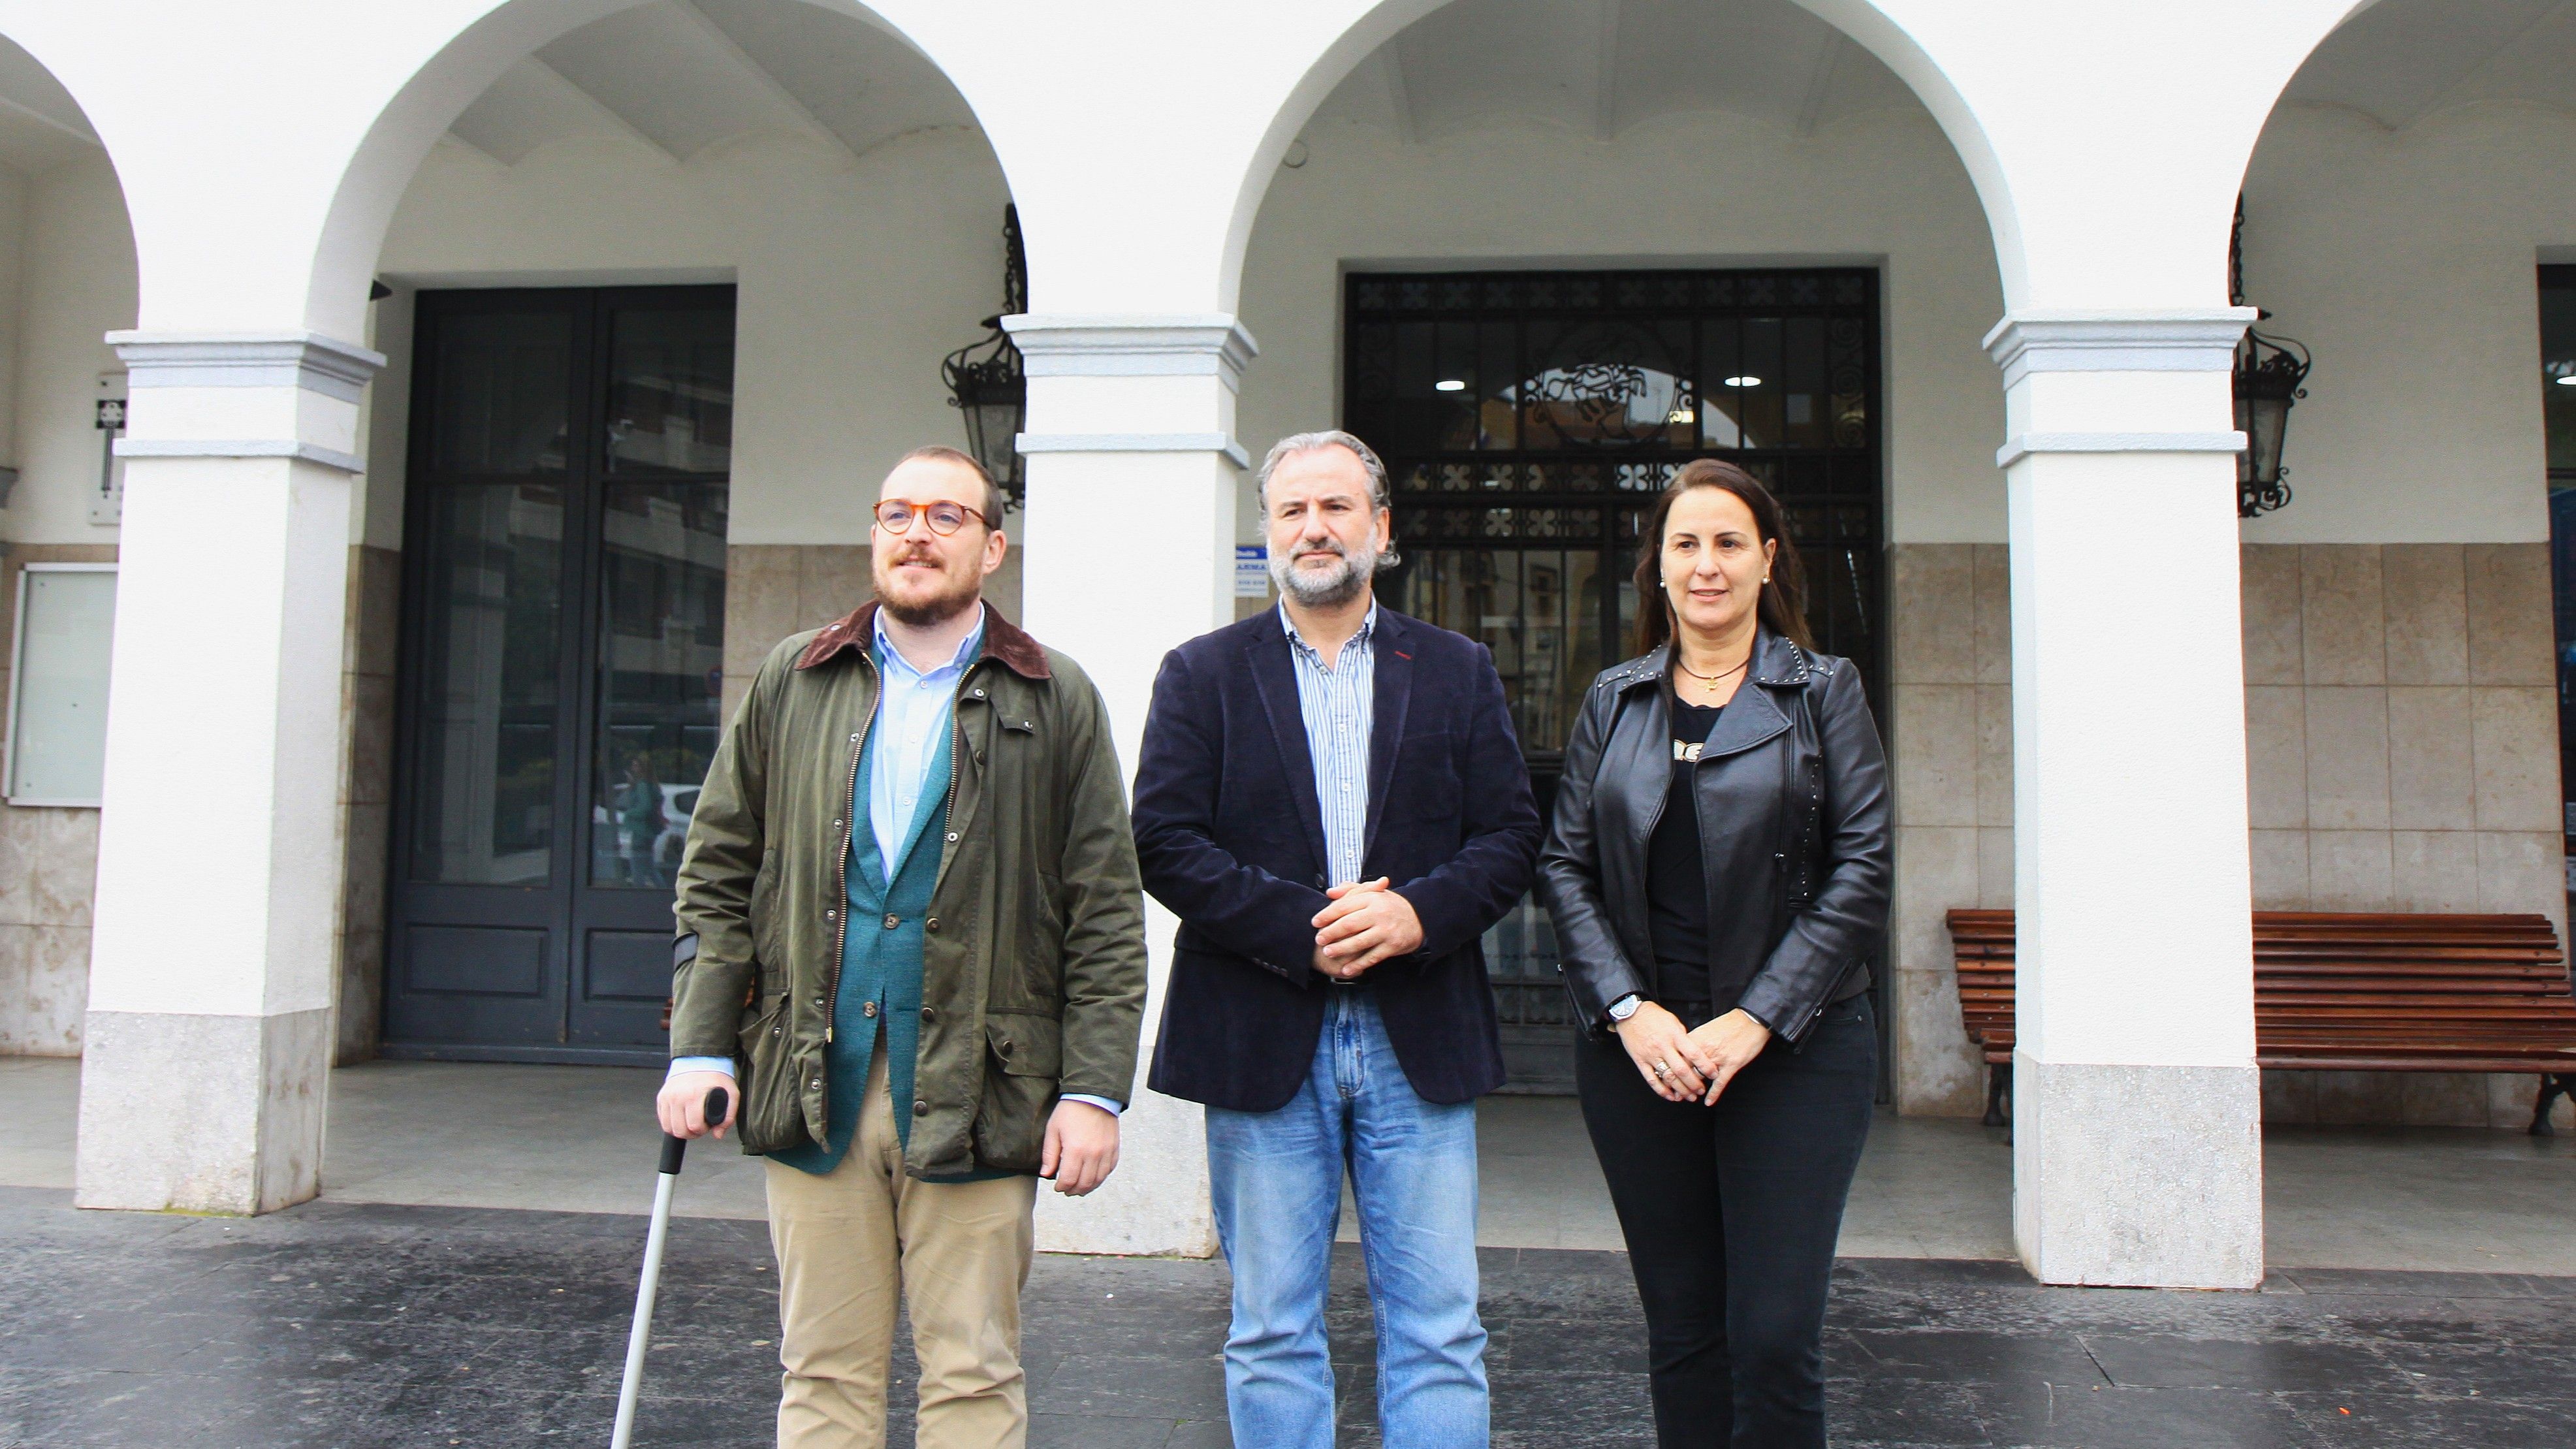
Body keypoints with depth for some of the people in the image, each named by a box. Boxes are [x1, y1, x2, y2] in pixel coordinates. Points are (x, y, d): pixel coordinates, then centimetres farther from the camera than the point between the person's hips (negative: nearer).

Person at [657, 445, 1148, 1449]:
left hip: (973, 1093, -2)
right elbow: (718, 874, 11)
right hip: (813, 1086, 2)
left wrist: (1094, 1090, -6)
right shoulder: (793, 682, 11)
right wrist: (700, 1046, 1)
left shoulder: (1057, 702, 4)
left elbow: (1106, 915, 1)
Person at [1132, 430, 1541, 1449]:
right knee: (1272, 1334, 8)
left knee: (1439, 1329, 5)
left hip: (1420, 1039, 1)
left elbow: (1510, 836, 5)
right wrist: (1299, 928, -14)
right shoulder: (1202, 673, 7)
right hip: (1261, 1039, -1)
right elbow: (1163, 840, -3)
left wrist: (1419, 913, -14)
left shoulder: (1458, 672, 11)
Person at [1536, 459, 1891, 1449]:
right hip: (1636, 1049, 2)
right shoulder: (1614, 701, 10)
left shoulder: (1824, 692, 3)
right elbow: (1563, 867, 6)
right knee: (1682, 1332, 9)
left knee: (1775, 1337, -5)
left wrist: (1756, 1018, -12)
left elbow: (1861, 872, -3)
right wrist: (1628, 1010, -8)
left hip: (1794, 1047, -2)